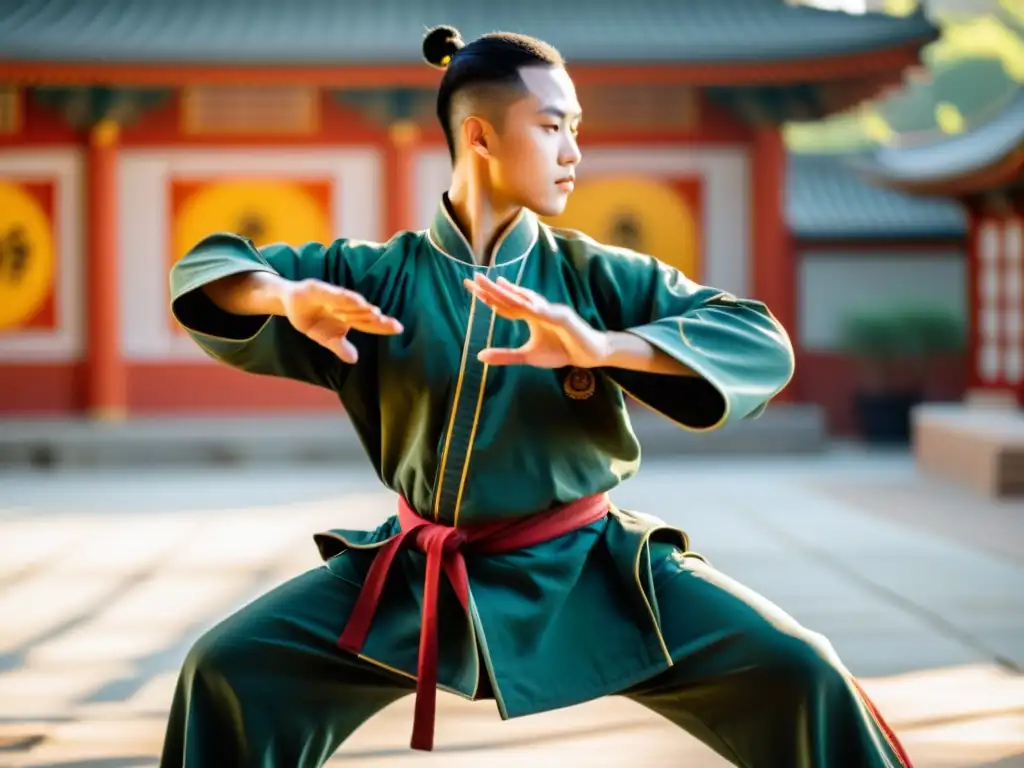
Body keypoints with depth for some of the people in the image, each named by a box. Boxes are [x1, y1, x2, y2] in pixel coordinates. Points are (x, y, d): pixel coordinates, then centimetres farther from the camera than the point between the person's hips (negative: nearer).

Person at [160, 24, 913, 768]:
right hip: (421, 575, 1)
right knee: (231, 673, -10)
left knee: (796, 675, -15)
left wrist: (601, 345, -31)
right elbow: (208, 268, -1)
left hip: (586, 567, 0)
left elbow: (765, 346, -15)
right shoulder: (381, 276, -4)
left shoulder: (597, 277, -5)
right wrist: (290, 297, -25)